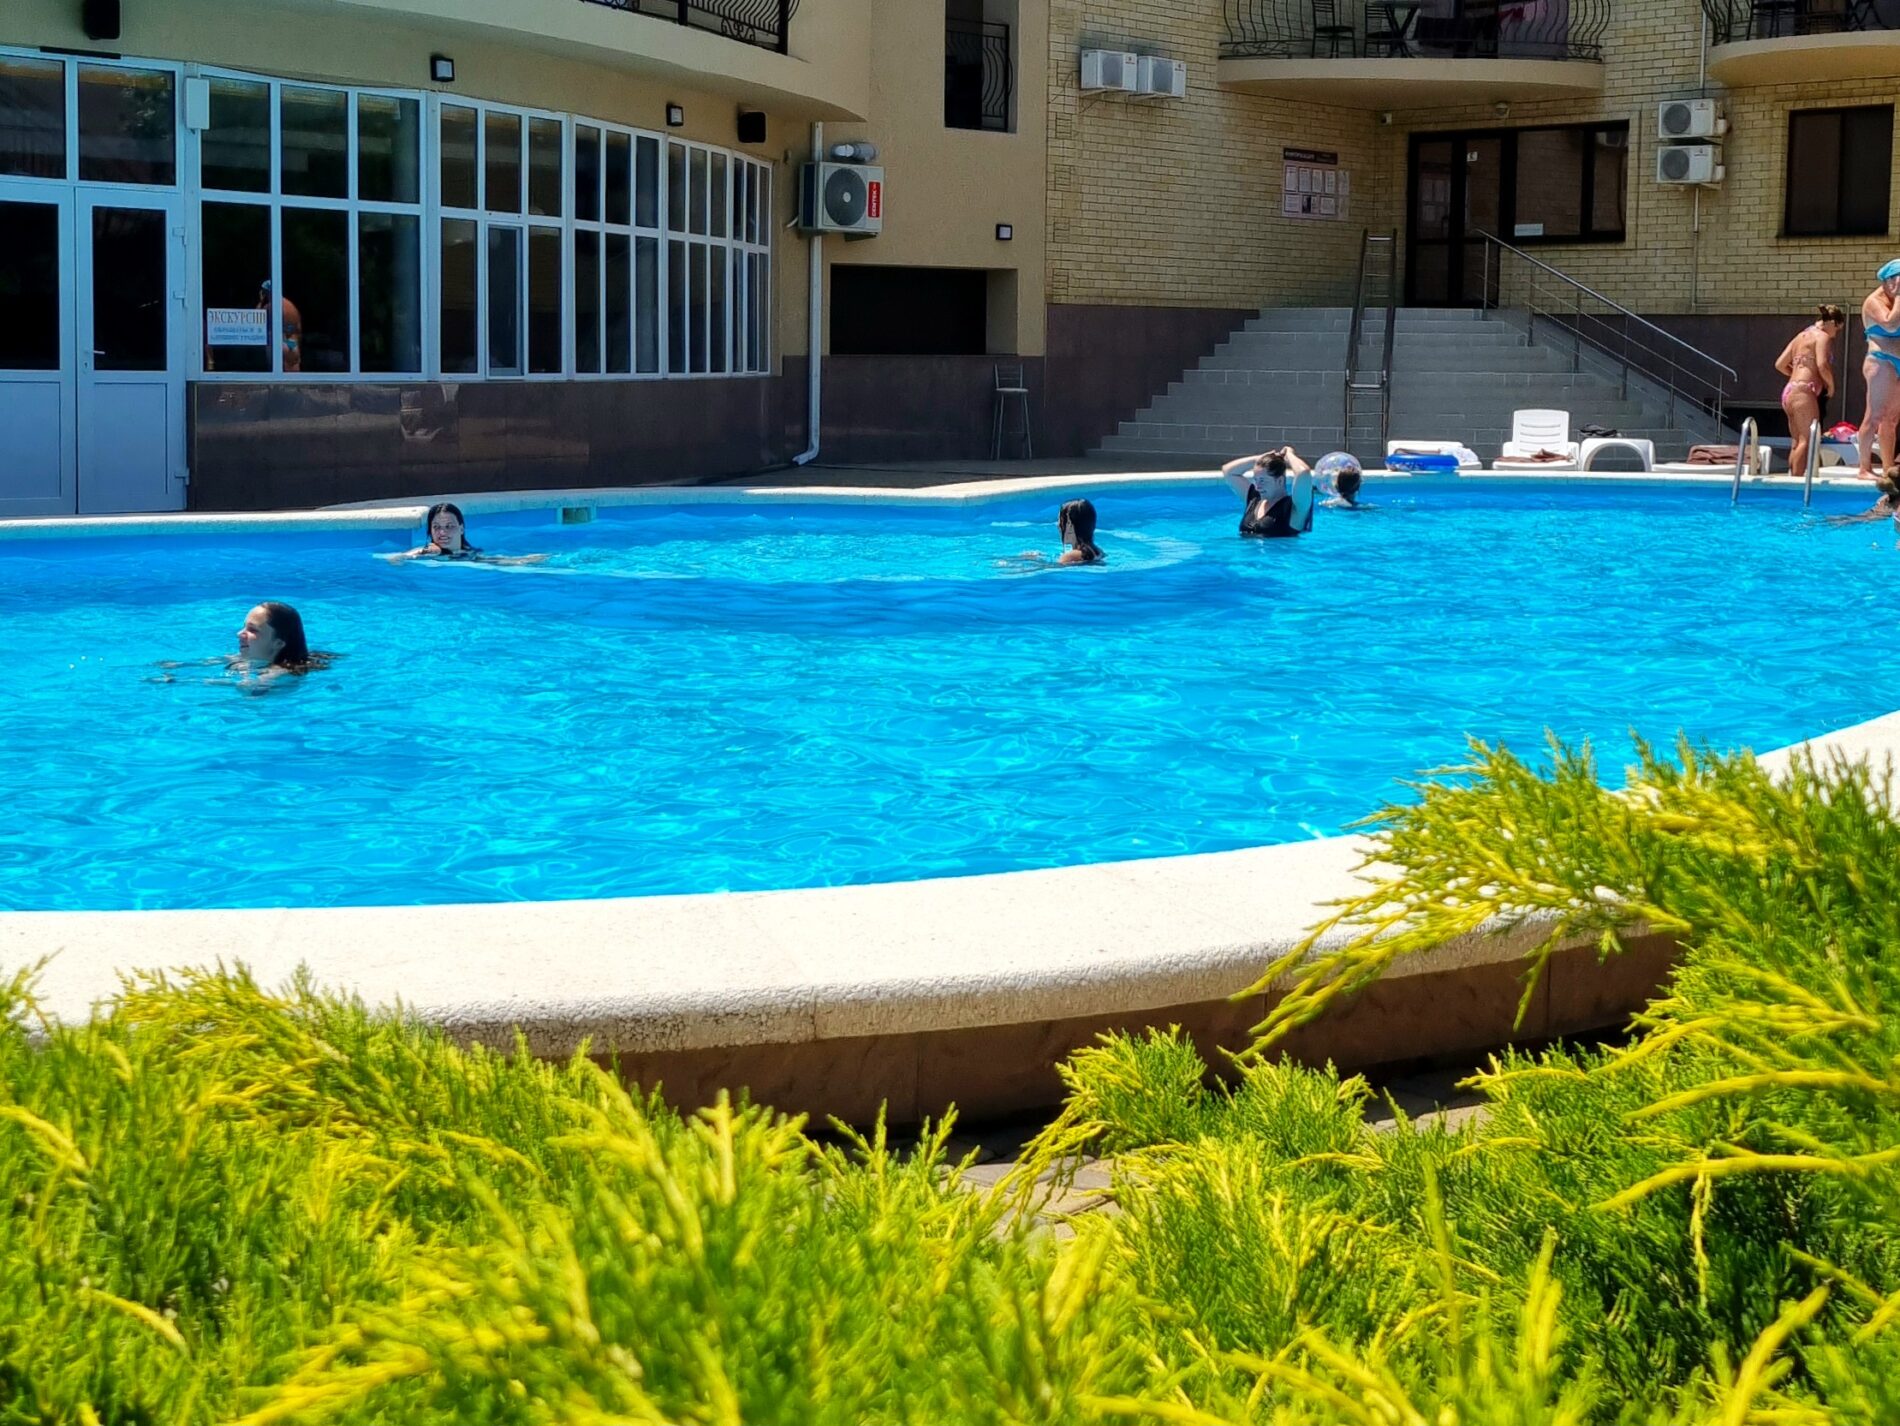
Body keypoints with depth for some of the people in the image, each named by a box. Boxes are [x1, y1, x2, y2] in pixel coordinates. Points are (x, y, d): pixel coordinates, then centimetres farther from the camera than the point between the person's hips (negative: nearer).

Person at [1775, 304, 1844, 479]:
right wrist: (1831, 384, -3)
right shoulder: (1822, 336, -3)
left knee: (1797, 441, 11)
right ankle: (1798, 478, -17)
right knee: (1807, 440, -10)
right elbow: (1822, 365, -18)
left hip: (1788, 391, 9)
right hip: (1804, 393, -9)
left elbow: (1780, 364, 20)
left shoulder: (1801, 336, 22)